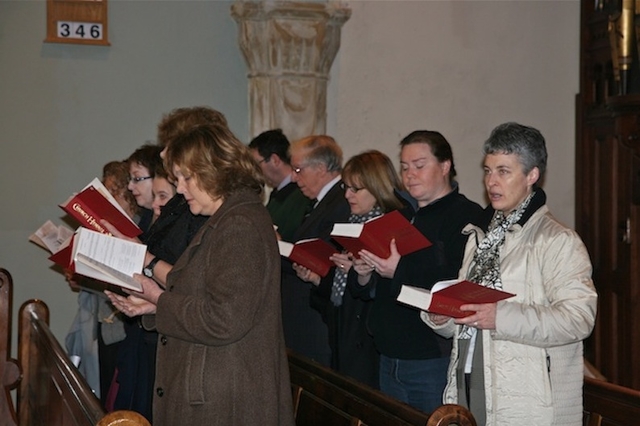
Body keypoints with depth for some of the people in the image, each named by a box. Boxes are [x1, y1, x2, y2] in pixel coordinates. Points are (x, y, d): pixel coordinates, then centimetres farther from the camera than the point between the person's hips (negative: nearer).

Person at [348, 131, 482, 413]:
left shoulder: (467, 216, -11)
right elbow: (371, 291, 17)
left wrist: (401, 271, -24)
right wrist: (364, 275, -4)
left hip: (435, 363, -8)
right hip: (389, 360, 8)